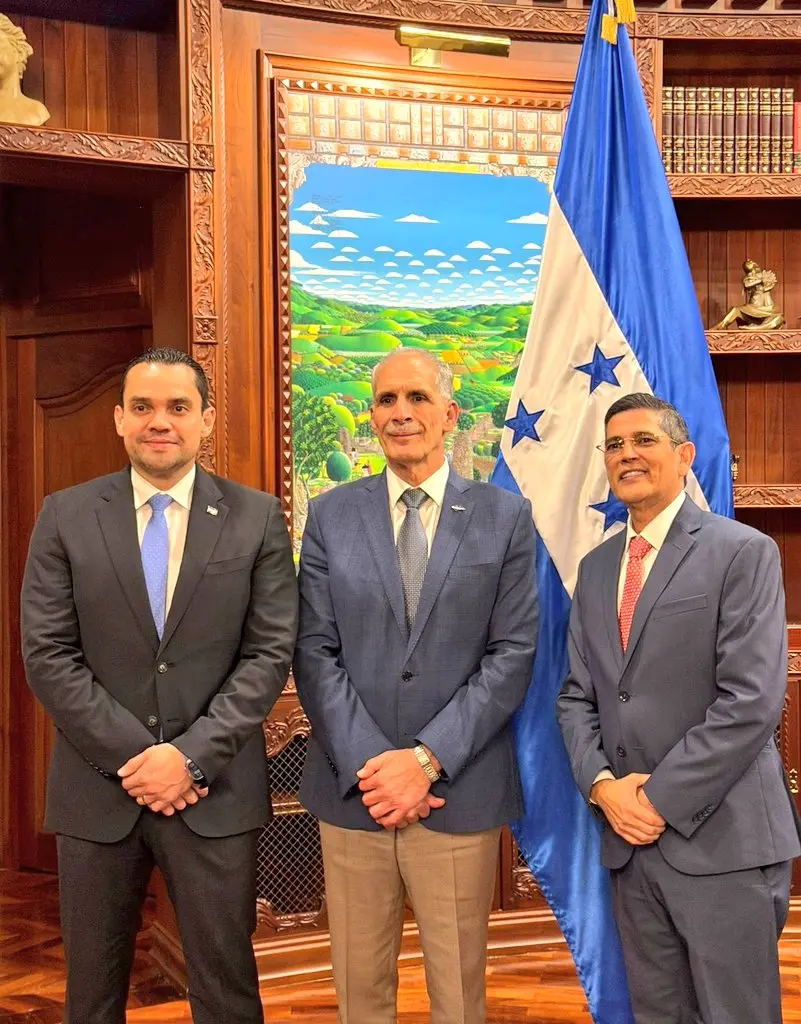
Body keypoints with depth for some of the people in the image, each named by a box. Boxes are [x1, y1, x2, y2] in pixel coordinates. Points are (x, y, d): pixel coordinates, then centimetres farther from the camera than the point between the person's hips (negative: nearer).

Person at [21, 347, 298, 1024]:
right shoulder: (65, 517, 1)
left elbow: (270, 654, -4)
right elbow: (48, 656, -3)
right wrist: (133, 757, -11)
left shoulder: (257, 519, 0)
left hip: (215, 790, -1)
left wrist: (191, 755, -13)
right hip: (98, 790, 1)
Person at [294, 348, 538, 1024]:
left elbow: (513, 654, -4)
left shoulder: (505, 517, 2)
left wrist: (428, 759, -12)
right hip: (353, 790, 1)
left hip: (460, 794, -1)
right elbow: (315, 653, 0)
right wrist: (368, 767, -11)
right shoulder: (331, 515, 5)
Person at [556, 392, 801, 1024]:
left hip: (721, 839, -5)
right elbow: (577, 695, 12)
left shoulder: (742, 552, -7)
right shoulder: (596, 567, 13)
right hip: (629, 834, 6)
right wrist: (601, 783, -5)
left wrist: (662, 798, -14)